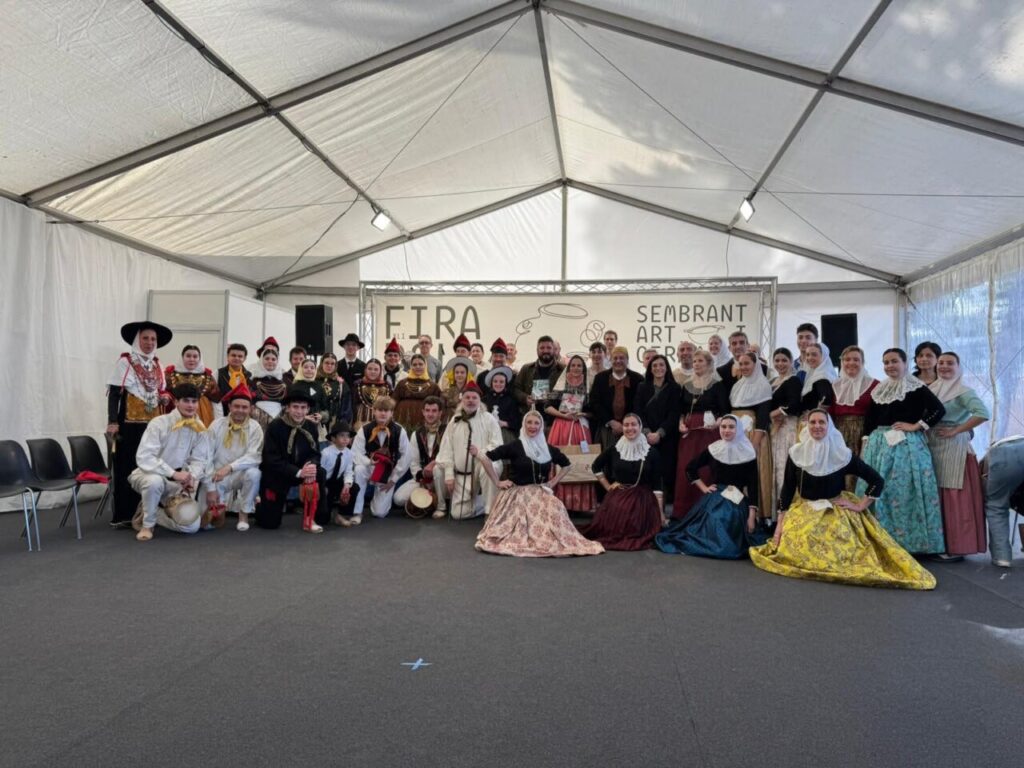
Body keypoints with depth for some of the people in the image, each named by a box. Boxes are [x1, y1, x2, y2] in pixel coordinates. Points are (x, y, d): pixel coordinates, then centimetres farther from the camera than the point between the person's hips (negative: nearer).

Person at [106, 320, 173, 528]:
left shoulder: (157, 364, 13)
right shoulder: (125, 361, -4)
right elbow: (114, 393, -8)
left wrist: (165, 397, 1)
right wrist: (112, 421, -15)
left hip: (153, 423, 6)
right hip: (130, 423, -6)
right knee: (126, 468, -3)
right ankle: (122, 515, 2)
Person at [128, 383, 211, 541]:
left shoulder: (199, 428, -2)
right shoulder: (159, 423, -16)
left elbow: (199, 460, 0)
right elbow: (144, 458, -24)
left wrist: (191, 478, -23)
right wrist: (174, 473, -32)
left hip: (177, 484, 4)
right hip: (149, 474, -4)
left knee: (191, 526, -12)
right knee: (155, 481, -42)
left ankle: (148, 512, 14)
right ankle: (147, 524, -13)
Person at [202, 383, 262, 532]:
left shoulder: (255, 428, -9)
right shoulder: (217, 425, -8)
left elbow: (254, 456, -20)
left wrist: (229, 467, -34)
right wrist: (210, 489, -13)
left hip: (240, 475, 0)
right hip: (217, 478, 0)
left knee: (253, 473, -34)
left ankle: (244, 514, -11)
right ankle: (219, 509, 23)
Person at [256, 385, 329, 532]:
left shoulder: (311, 427, -6)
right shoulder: (275, 426, -20)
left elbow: (315, 454, -3)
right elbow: (272, 460, -24)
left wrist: (312, 465, -29)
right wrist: (298, 472, -34)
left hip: (301, 471, 4)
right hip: (275, 475, -3)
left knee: (320, 473, -28)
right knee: (270, 523, -2)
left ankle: (310, 519, -15)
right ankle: (260, 504, 35)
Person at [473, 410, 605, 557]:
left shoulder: (548, 449, 8)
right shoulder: (514, 446, -5)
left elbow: (566, 464, 26)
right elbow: (486, 458, -10)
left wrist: (554, 481, 13)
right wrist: (497, 482, -8)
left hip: (541, 495, 3)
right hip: (517, 495, -3)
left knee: (554, 514, -26)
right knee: (515, 531, -23)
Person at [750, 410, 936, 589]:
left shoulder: (842, 454, -8)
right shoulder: (796, 453, -4)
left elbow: (877, 481, -3)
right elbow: (787, 489, 2)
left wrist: (859, 506, -5)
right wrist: (780, 523, -2)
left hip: (836, 512, -1)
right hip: (803, 511, 1)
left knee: (837, 552, -17)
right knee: (795, 548, -17)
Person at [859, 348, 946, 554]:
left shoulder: (916, 387, -2)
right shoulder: (879, 390, 15)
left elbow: (939, 409, -12)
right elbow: (869, 419, 16)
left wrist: (915, 426, -11)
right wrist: (865, 446, 10)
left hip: (906, 446, -6)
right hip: (878, 445, 6)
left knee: (903, 492, -6)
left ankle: (907, 542, 1)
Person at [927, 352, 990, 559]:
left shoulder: (963, 391, -7)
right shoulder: (931, 389, 14)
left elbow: (983, 414, -22)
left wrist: (955, 431, -18)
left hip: (954, 448, -7)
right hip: (932, 447, 7)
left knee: (954, 498, -4)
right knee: (936, 498, 10)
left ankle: (956, 547, 2)